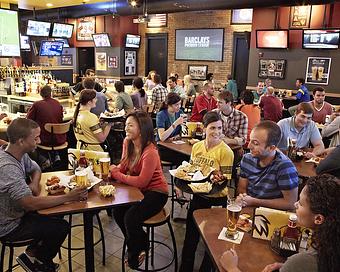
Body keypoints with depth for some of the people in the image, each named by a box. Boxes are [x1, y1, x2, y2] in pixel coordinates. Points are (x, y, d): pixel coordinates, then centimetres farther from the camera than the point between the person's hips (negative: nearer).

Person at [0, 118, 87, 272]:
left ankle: (33, 253, 23)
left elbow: (34, 168, 14)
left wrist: (34, 184, -8)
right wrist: (69, 197, -34)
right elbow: (31, 204, -38)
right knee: (61, 227, -11)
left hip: (16, 212, 9)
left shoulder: (19, 153, -6)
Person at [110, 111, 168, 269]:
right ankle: (139, 244, 20)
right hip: (138, 190, 8)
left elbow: (141, 181, -27)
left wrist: (116, 174, -20)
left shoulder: (150, 152, -27)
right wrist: (112, 171, -15)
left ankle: (136, 253, 14)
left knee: (130, 218, -22)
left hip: (155, 192, -8)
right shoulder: (127, 143, -4)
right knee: (117, 212, -7)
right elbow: (123, 166, 7)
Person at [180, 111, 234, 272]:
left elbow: (226, 179, -14)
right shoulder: (197, 146, 0)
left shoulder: (225, 151, -15)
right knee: (190, 236, 17)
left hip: (217, 200, -4)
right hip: (198, 196, 5)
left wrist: (218, 179, -35)